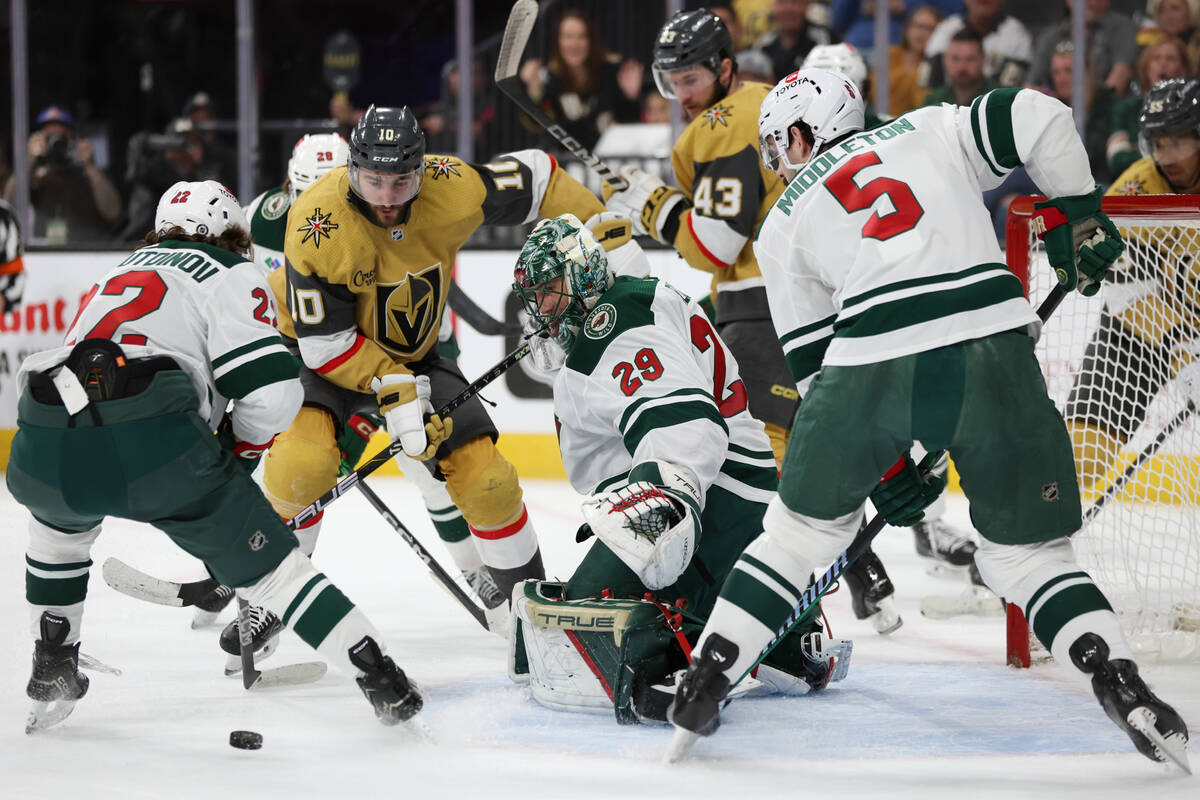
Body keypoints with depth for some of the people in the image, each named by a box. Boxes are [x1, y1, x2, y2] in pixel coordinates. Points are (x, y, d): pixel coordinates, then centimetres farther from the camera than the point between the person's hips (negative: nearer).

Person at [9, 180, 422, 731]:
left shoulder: (123, 272, 36)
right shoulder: (231, 276, 16)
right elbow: (271, 391, 2)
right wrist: (239, 452, 21)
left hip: (43, 451, 5)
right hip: (149, 437, -5)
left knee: (58, 519, 40)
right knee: (265, 561, 7)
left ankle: (51, 676, 37)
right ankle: (385, 686, 4)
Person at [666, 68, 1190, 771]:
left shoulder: (785, 221, 24)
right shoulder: (929, 130, 25)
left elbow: (813, 360, 22)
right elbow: (1037, 118, 9)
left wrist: (882, 463, 26)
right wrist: (1076, 217, 19)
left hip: (870, 365, 0)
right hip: (991, 347, 0)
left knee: (807, 524, 22)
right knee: (1026, 552, 11)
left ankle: (704, 685, 22)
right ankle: (1123, 687, -8)